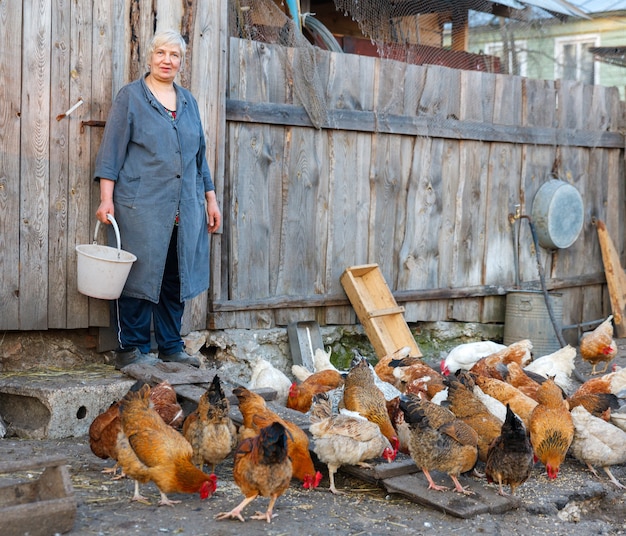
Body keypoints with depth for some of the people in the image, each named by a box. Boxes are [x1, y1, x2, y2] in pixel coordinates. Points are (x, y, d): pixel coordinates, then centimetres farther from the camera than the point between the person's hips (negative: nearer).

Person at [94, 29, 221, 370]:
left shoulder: (188, 101, 17)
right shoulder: (130, 96, 3)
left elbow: (200, 155, 22)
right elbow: (111, 150, -2)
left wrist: (210, 198, 18)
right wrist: (106, 198, -10)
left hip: (185, 209, 5)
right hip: (142, 206, -5)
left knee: (176, 277, 8)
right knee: (141, 274, -4)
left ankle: (171, 346, 18)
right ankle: (131, 348, 5)